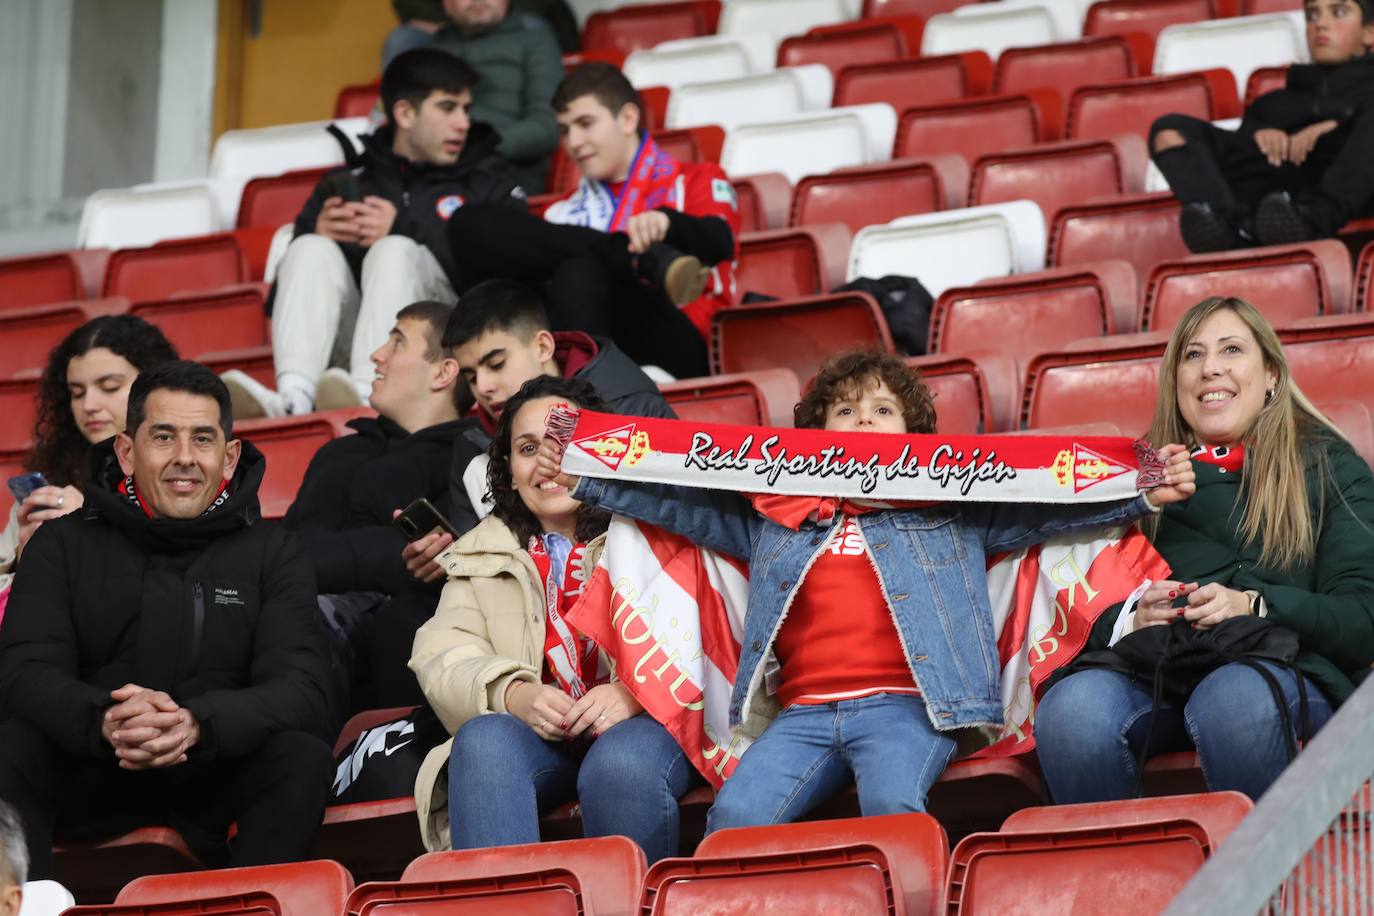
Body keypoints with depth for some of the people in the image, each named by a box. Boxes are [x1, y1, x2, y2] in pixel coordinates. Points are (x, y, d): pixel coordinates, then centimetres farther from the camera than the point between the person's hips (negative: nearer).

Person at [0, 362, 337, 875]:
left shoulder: (272, 554, 5)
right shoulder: (64, 545, 7)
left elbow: (302, 692, -9)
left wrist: (197, 724, -31)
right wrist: (104, 721, -31)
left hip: (218, 773, 0)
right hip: (89, 774, 0)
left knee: (303, 755, -30)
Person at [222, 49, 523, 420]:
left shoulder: (490, 179, 18)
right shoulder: (345, 182, 24)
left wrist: (406, 231, -8)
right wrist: (319, 234, -6)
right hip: (346, 345, 2)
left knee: (395, 252, -27)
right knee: (312, 250, -20)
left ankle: (368, 394, -54)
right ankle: (294, 398, -44)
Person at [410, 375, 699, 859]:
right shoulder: (480, 554, 22)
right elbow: (441, 661, 8)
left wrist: (634, 692, -21)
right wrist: (514, 694, -14)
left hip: (645, 722, -2)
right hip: (537, 731, 2)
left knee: (619, 764, -37)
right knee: (483, 741, -31)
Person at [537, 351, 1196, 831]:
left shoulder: (953, 511, 19)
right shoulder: (771, 516, 24)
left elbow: (1047, 510, 12)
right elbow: (677, 503, 23)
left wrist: (1143, 495, 0)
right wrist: (579, 480, 15)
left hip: (905, 703, -2)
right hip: (803, 713, 2)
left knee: (891, 803, -35)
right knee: (735, 816, -26)